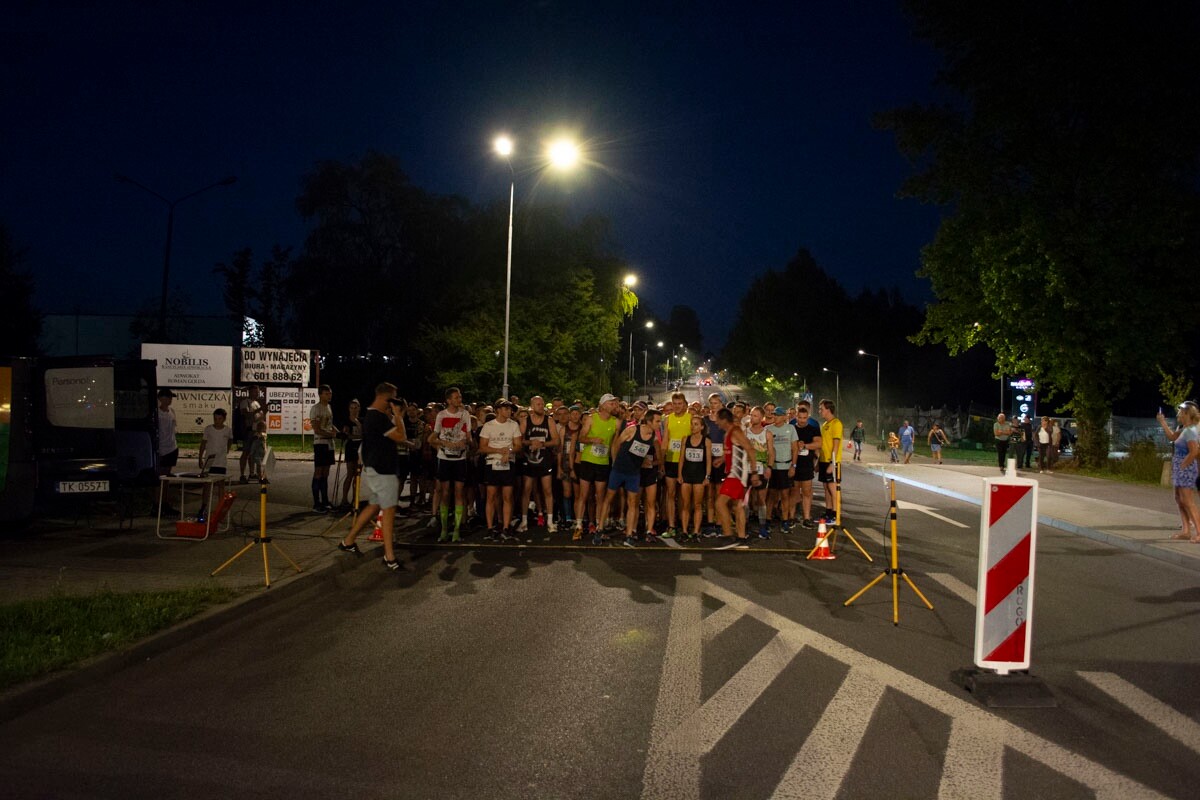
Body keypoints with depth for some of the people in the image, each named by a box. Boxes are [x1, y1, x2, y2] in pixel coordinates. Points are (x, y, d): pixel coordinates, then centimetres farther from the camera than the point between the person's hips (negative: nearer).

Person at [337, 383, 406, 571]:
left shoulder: (371, 415, 13)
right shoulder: (379, 418, -21)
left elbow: (392, 437, 17)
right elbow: (400, 437, -23)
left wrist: (391, 417, 8)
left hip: (372, 469, 11)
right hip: (381, 471, -11)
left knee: (374, 505, 19)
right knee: (389, 510, -7)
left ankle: (348, 541, 27)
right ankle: (389, 557, -4)